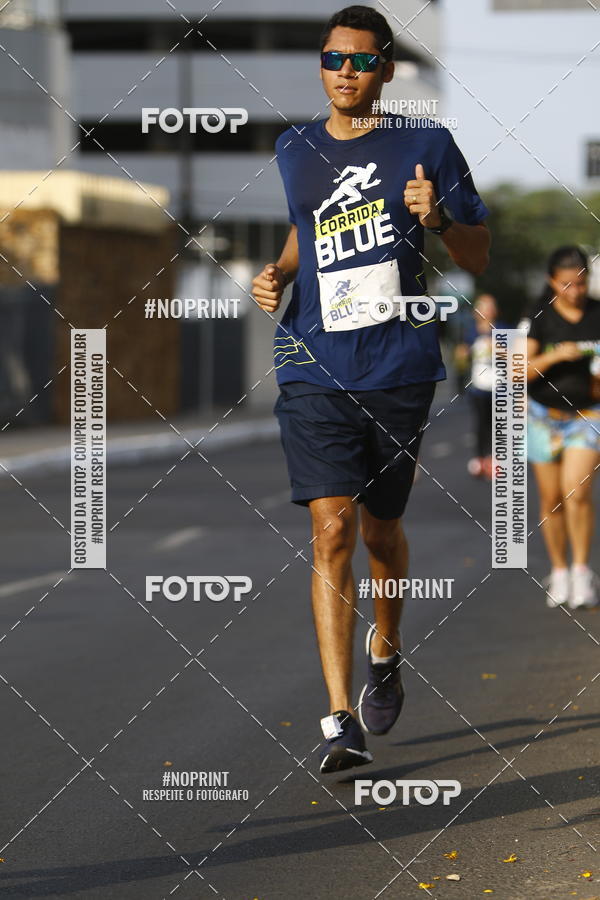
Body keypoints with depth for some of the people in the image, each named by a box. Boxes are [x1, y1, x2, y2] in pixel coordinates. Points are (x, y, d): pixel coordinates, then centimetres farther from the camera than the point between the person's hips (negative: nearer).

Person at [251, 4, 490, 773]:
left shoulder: (425, 147, 1)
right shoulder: (294, 152, 10)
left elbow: (479, 257, 4)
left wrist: (438, 217, -15)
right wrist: (279, 274, 8)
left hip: (401, 369, 0)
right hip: (315, 370, 1)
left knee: (381, 530, 13)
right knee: (333, 531, -12)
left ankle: (385, 652, 44)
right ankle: (340, 720, -15)